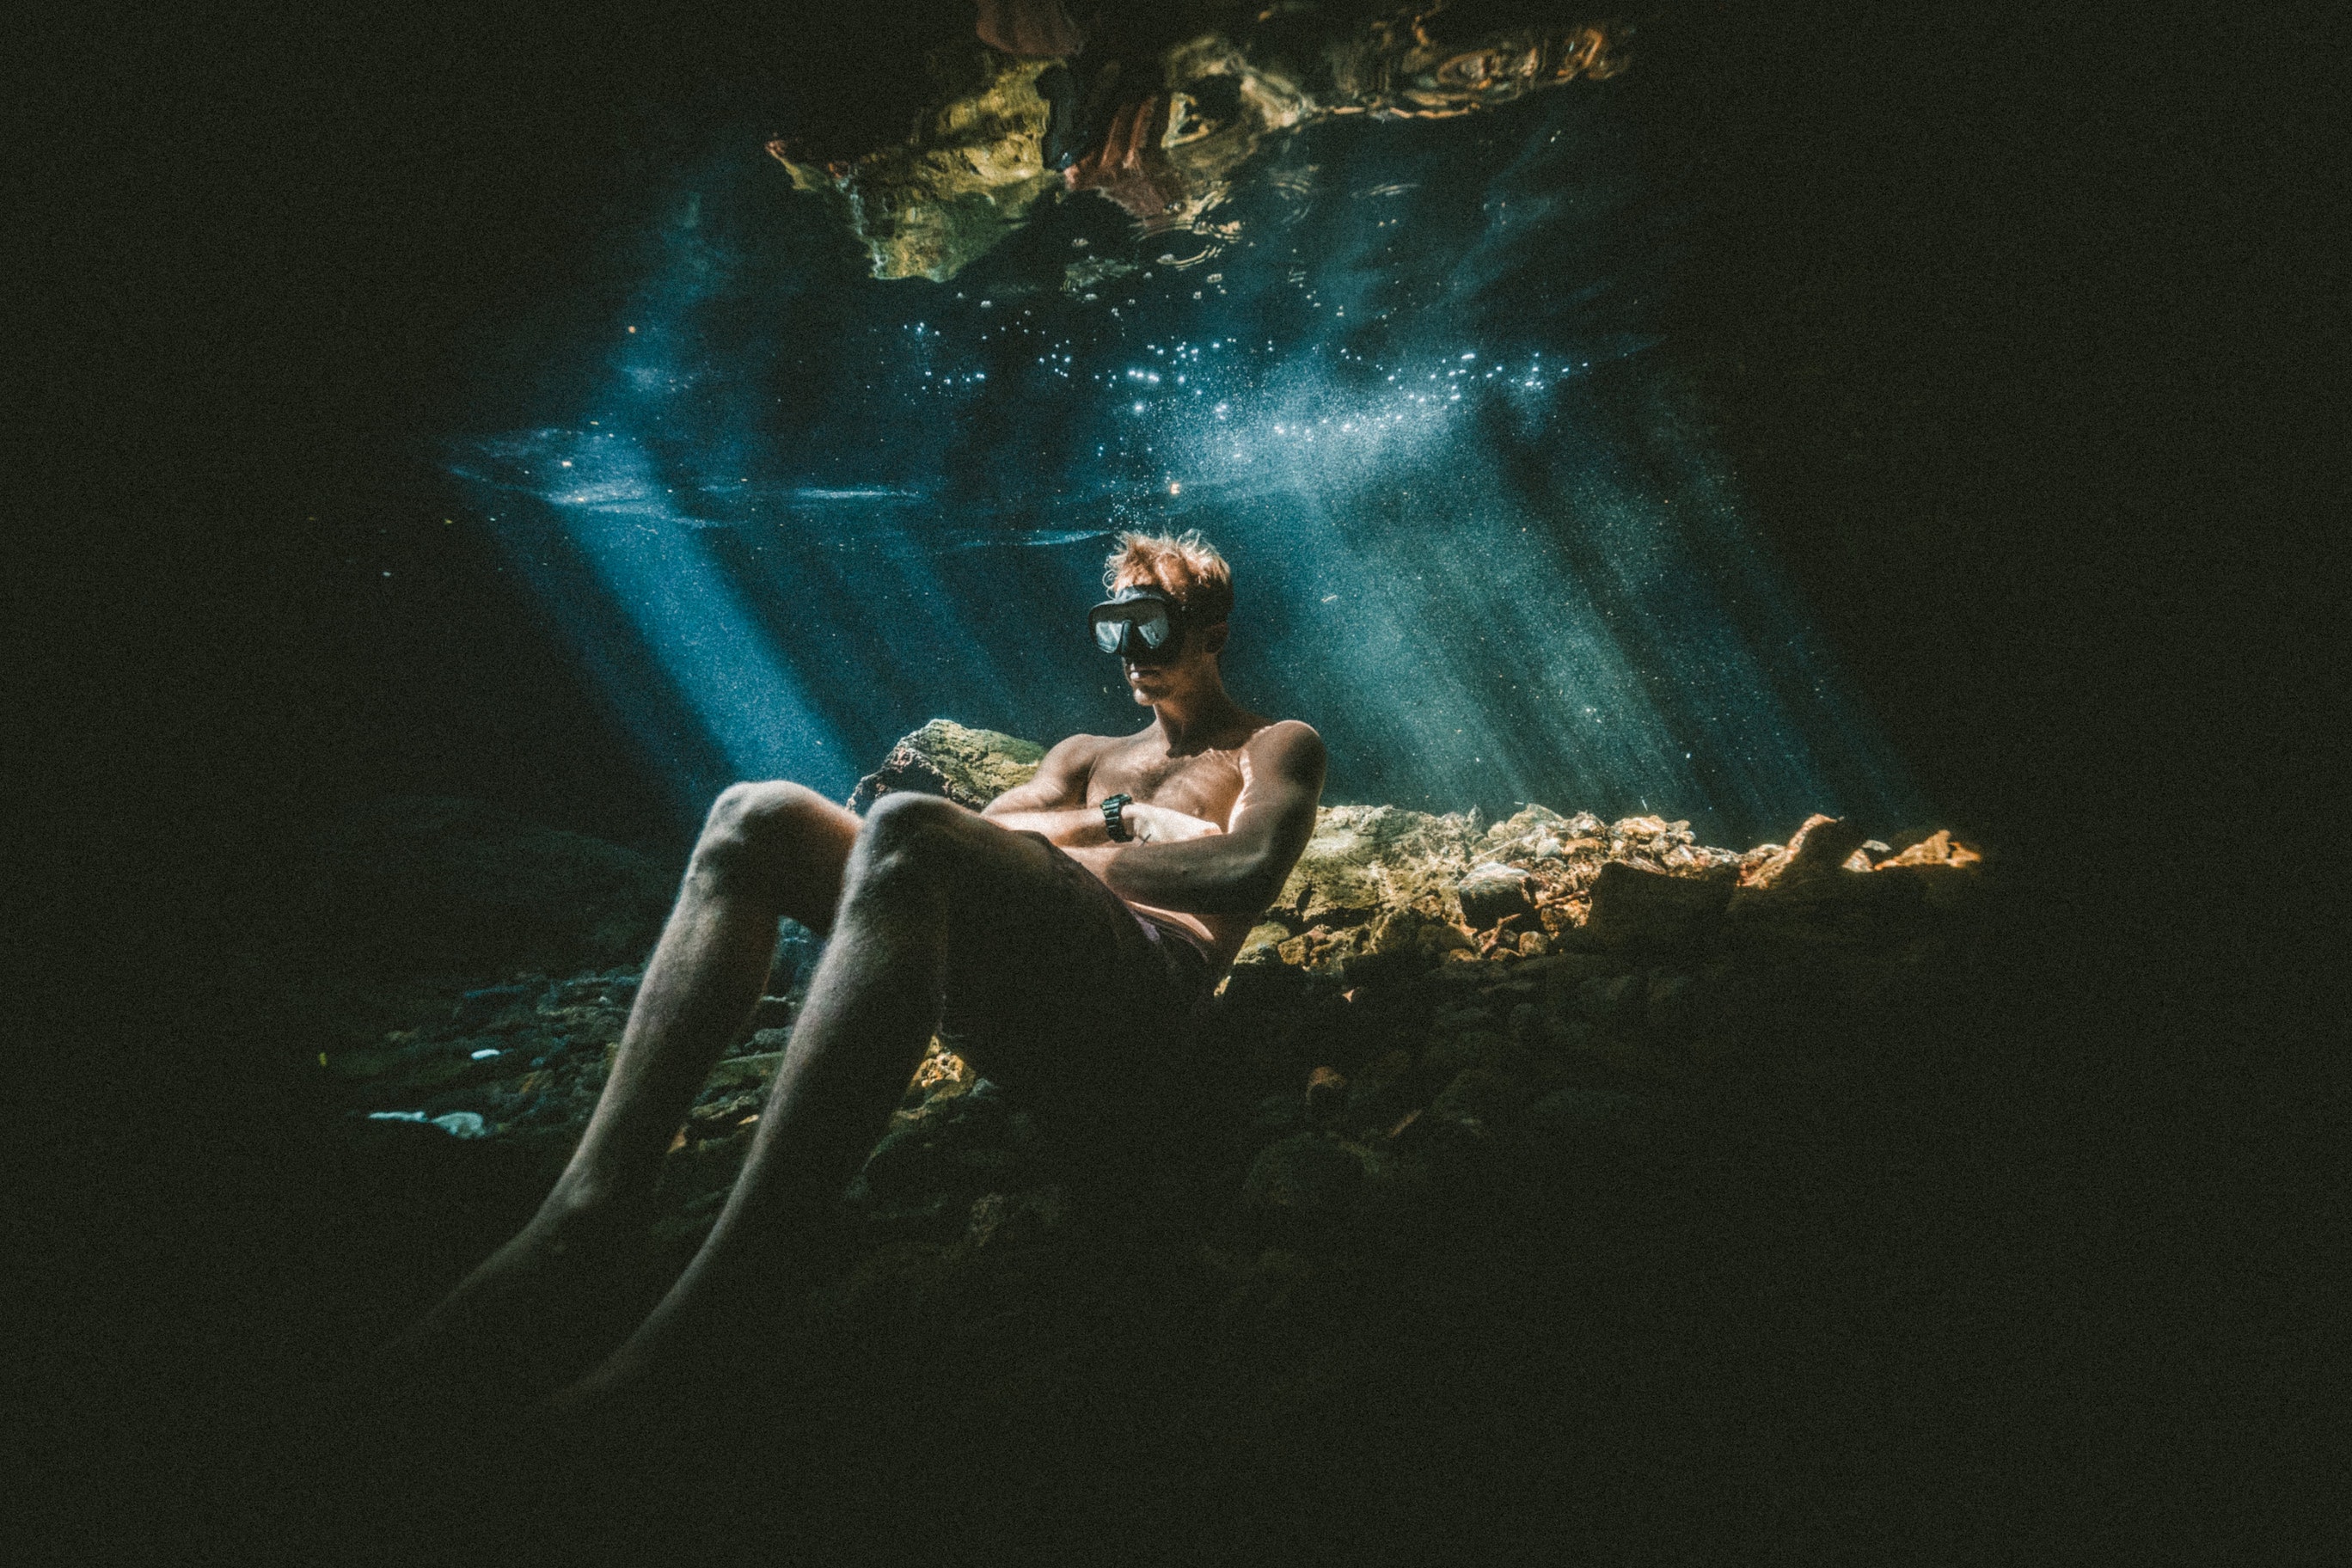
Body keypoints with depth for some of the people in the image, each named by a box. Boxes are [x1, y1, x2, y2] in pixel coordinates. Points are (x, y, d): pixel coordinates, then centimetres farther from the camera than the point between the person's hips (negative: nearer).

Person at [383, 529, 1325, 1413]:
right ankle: (591, 1202, -24)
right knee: (759, 816, -11)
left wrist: (1051, 848, 1)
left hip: (1146, 987, -6)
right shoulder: (1089, 756, 39)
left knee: (906, 831, -34)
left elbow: (1249, 869, -2)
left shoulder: (1275, 748, 22)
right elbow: (980, 833, 20)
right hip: (1002, 999, 7)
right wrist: (1112, 819, 6)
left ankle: (720, 1290, -41)